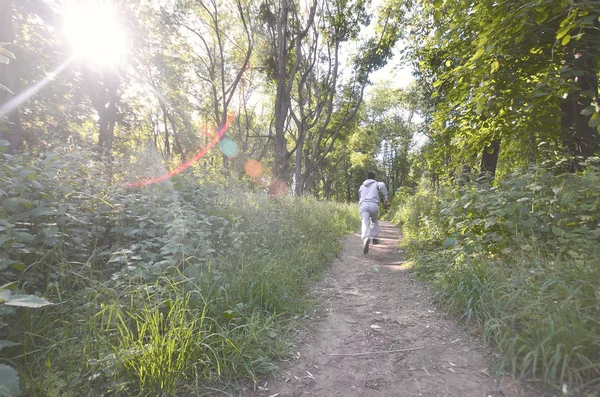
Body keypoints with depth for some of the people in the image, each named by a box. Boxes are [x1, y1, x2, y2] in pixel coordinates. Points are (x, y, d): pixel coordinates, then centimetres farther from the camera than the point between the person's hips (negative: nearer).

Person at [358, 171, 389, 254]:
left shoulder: (362, 186, 31)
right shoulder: (376, 184, 21)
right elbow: (382, 185, -5)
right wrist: (386, 197, -5)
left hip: (363, 206, 1)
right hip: (374, 206, 0)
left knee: (365, 224, -16)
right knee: (374, 221, 29)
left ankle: (366, 239, -45)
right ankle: (374, 238, 21)